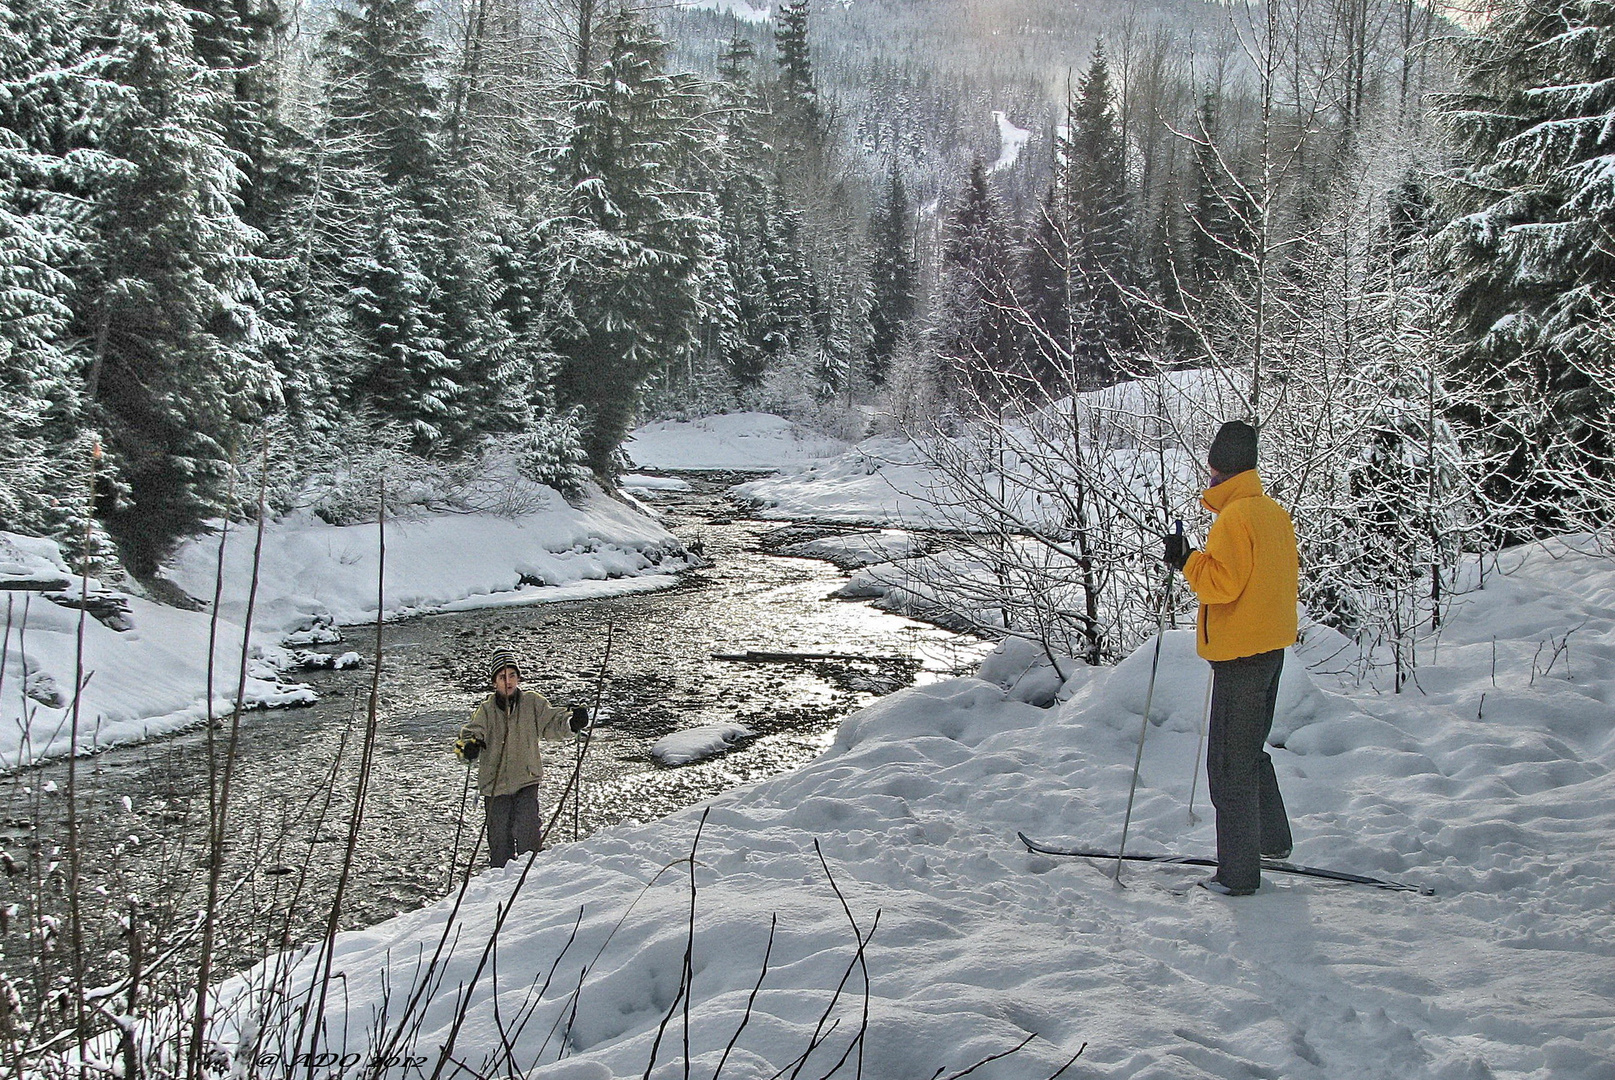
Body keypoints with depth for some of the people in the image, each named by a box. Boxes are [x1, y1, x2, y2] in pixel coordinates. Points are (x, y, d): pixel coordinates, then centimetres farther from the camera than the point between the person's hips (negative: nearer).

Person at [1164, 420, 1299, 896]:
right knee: (1252, 750, 25)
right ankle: (1272, 839, 36)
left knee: (1230, 765, -3)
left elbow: (1221, 583, -24)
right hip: (1272, 645, 9)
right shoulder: (1276, 513, 10)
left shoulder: (1233, 518, -18)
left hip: (1239, 655, -9)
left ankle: (1238, 873, 2)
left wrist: (1187, 559, -12)